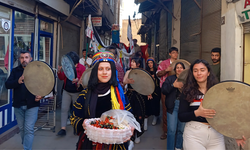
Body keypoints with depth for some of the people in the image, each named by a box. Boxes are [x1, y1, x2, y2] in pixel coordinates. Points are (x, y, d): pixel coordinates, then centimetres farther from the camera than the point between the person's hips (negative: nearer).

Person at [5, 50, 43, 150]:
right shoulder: (15, 71, 7)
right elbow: (7, 85, -4)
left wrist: (40, 95, -20)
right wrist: (18, 81, -24)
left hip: (32, 105, -3)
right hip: (18, 105, 3)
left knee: (29, 129, -5)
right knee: (21, 128, 16)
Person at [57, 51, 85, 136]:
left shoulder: (81, 68, -8)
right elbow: (61, 78, 9)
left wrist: (78, 80, -31)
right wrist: (59, 72, -10)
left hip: (77, 92, -3)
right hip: (66, 91, 4)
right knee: (64, 109, -3)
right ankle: (63, 129, 1)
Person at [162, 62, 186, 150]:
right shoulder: (170, 78, 9)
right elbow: (163, 90, -5)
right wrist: (173, 85, -18)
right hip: (173, 106, -1)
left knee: (181, 129, 9)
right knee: (172, 130, -4)